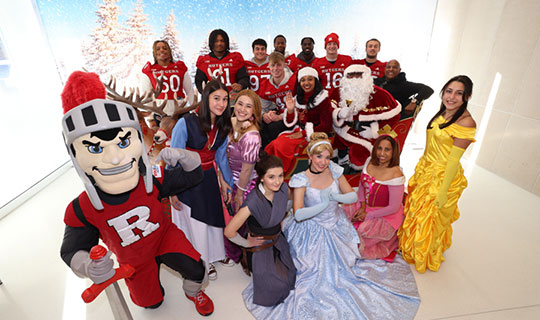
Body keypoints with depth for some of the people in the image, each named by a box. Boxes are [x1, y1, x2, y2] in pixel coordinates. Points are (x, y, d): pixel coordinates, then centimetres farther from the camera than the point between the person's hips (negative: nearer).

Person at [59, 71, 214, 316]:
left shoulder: (152, 180, -25)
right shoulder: (82, 211, -24)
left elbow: (192, 177, -18)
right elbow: (72, 250, -14)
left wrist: (184, 157, -41)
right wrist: (87, 266, -38)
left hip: (164, 236, -1)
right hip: (134, 259, 2)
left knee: (195, 270, -23)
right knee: (151, 302, 21)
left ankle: (193, 292, 15)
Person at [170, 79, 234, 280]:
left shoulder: (223, 126, -4)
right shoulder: (186, 123, -22)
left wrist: (226, 181, 13)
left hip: (209, 177, 5)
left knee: (211, 219, 15)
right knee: (193, 223, 9)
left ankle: (208, 259, 40)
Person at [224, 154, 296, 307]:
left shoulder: (283, 189, -18)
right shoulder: (253, 202, -37)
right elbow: (229, 231, -28)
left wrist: (278, 228, 9)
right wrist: (247, 243, -13)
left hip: (278, 241, 6)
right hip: (260, 247, -5)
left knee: (290, 275, 15)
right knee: (275, 286, 5)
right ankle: (251, 295, 37)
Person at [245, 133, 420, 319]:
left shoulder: (334, 170, -9)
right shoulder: (301, 179, -22)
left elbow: (353, 196, -6)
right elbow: (298, 214, -27)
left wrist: (335, 196, -25)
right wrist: (323, 204, -33)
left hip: (337, 227, 4)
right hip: (313, 232, -4)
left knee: (342, 268, 17)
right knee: (317, 274, 5)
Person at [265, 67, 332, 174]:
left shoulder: (323, 99, -3)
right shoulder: (297, 98, 12)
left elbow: (326, 127, -9)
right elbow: (290, 125, 10)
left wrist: (302, 133, -14)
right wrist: (290, 110, -9)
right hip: (297, 132, 5)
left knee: (282, 145, -26)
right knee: (271, 146, -22)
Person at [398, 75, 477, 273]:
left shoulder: (466, 122, -21)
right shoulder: (443, 113, 3)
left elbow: (454, 159, -22)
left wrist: (443, 191, -19)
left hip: (443, 178, -7)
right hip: (425, 171, 8)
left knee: (431, 220, 11)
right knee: (415, 210, 22)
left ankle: (425, 258, 38)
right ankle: (410, 247, 47)